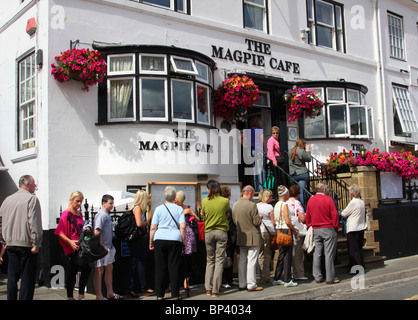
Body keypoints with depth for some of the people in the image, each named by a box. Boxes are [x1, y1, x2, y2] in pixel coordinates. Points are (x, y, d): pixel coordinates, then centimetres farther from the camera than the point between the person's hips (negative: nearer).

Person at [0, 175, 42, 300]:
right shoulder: (32, 199, -8)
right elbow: (34, 223, -16)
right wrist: (36, 244, -15)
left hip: (10, 244, 6)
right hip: (26, 244, -6)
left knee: (12, 277, 13)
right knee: (27, 278, -1)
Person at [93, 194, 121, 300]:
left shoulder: (107, 215, 14)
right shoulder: (101, 215, -15)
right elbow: (97, 231, -21)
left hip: (109, 247, 10)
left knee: (109, 269, 15)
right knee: (99, 271, -1)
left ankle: (110, 293, 25)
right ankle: (99, 296, 5)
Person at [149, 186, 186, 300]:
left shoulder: (158, 209, 5)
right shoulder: (179, 209, 4)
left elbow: (152, 227, 3)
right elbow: (183, 227, -4)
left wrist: (151, 241, 11)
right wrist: (183, 240, 6)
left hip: (160, 239, 1)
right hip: (175, 239, -1)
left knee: (160, 267, 7)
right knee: (174, 267, 5)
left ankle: (159, 295, 12)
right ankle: (175, 295, 8)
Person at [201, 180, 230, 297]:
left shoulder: (204, 201, -3)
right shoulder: (225, 201, -6)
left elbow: (204, 216, 8)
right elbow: (227, 215, 8)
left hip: (208, 232, 2)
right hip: (221, 232, -1)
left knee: (210, 261, 13)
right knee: (219, 261, 2)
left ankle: (208, 289, 11)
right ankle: (215, 290, 1)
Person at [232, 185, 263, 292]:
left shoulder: (235, 205, 5)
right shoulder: (252, 205, -18)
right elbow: (257, 222, -16)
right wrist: (260, 217, 4)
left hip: (241, 237, 7)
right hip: (252, 237, -7)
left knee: (242, 261, 12)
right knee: (251, 261, -2)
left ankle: (242, 284, 17)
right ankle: (251, 285, 1)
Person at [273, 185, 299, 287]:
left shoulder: (277, 204, 12)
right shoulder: (284, 204, -14)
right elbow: (287, 222, -19)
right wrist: (294, 230, -4)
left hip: (279, 230, 9)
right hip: (286, 230, -9)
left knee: (281, 255, 15)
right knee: (287, 256, -3)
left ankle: (277, 279, 20)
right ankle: (287, 281, 1)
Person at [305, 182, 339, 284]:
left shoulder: (310, 200, 7)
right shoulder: (328, 199, -8)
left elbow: (307, 216, 11)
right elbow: (334, 215, -9)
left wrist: (310, 227, 18)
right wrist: (336, 228, 0)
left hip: (315, 230, 5)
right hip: (328, 230, -5)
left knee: (317, 254, 9)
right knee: (329, 254, -1)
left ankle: (317, 277, 12)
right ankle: (330, 278, 1)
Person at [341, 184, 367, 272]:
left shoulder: (353, 202, -16)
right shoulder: (361, 202, 9)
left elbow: (343, 214, -9)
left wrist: (344, 215, 12)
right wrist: (348, 216, 9)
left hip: (353, 229, -8)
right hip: (361, 227, 8)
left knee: (353, 250, -3)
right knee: (359, 248, 14)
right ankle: (361, 267, 19)